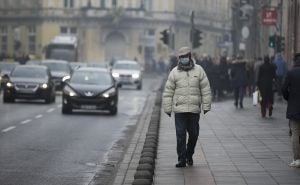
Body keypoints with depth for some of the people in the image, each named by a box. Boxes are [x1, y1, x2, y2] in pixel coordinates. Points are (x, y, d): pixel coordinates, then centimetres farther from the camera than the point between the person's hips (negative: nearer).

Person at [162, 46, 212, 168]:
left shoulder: (198, 70, 2)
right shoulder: (174, 72, 1)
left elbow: (205, 89, 5)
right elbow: (168, 92, 4)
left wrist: (206, 106, 2)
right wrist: (167, 108, 2)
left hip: (194, 109, 1)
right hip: (179, 109, -1)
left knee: (194, 134, 7)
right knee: (180, 135, -5)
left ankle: (189, 155, 28)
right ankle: (182, 159, 1)